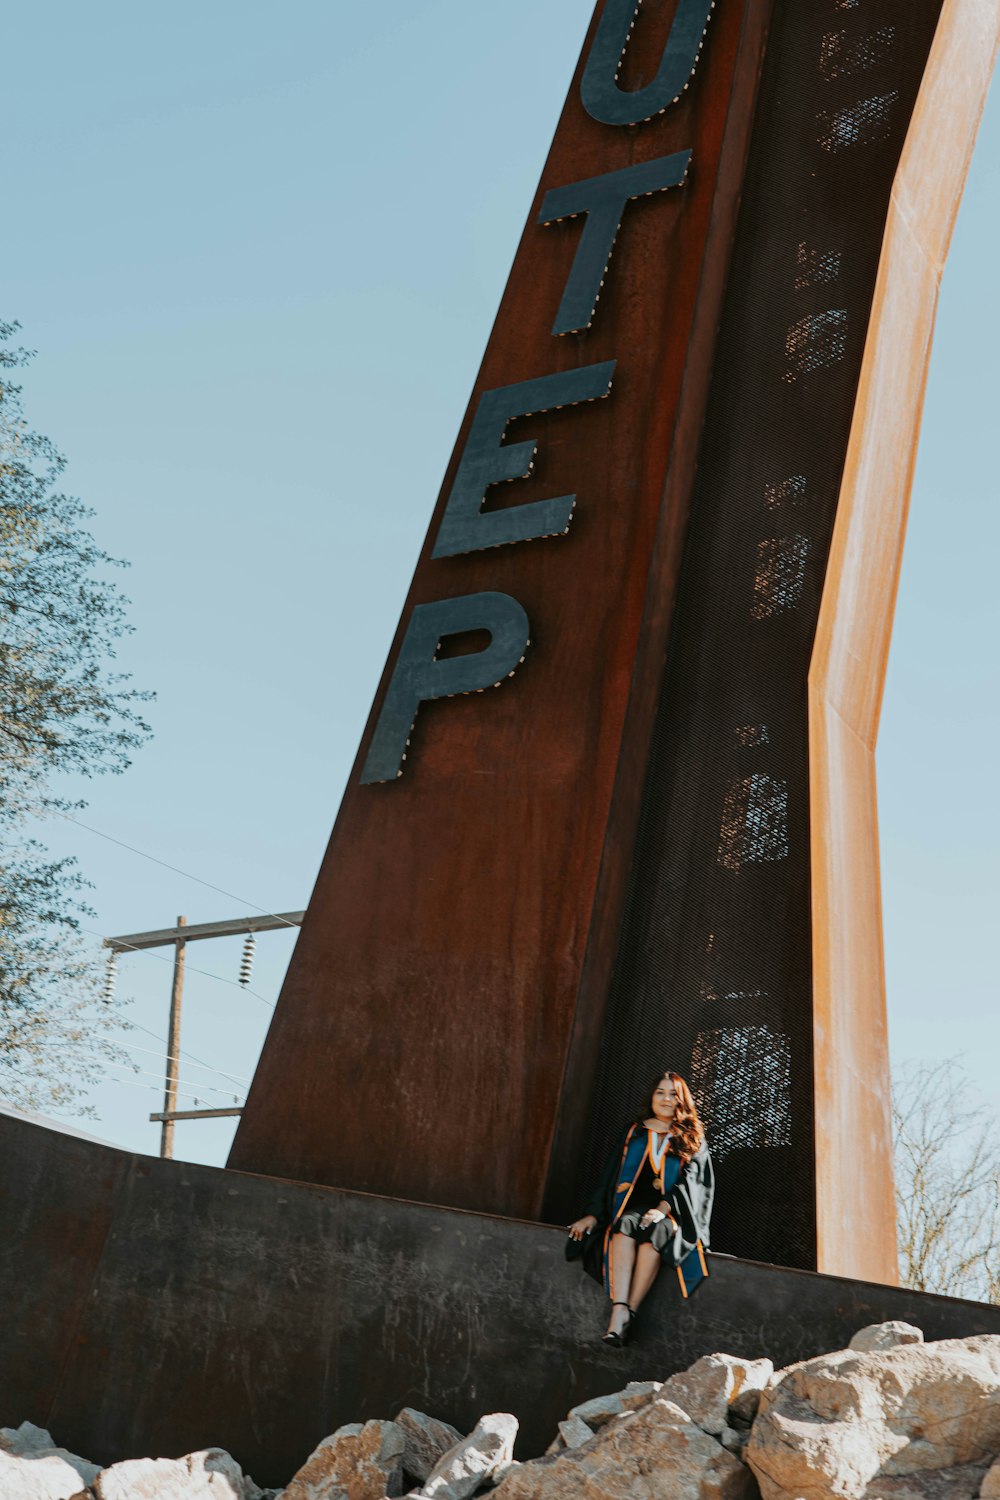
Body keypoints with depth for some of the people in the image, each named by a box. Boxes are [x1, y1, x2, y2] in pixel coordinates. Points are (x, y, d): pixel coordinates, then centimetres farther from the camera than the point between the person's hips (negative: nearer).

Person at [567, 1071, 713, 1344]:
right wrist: (594, 1214, 0)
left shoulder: (692, 1141, 13)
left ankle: (628, 1313, -39)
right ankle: (620, 1311, -48)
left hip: (673, 1215, -1)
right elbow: (610, 1177, 14)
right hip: (634, 1206, 2)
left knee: (656, 1230, -36)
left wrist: (664, 1208, -18)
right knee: (624, 1227, -34)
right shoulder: (634, 1134, 18)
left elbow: (690, 1182, -1)